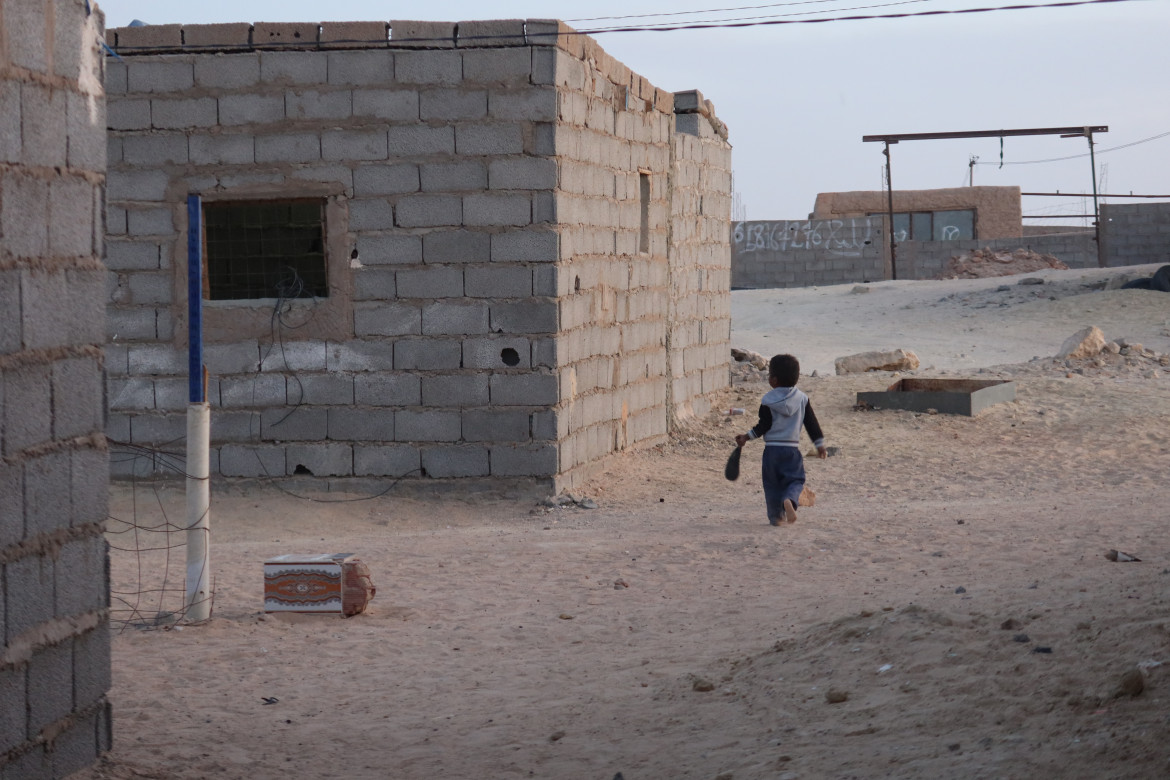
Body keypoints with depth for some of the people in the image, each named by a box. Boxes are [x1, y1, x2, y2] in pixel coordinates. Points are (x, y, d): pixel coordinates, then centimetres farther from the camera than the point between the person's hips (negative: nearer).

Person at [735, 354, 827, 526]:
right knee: (795, 480, 7)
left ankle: (775, 516, 10)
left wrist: (746, 437, 1)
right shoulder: (802, 399, 3)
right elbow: (812, 423, 5)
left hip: (772, 449, -1)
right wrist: (820, 445, 12)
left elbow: (764, 426, -8)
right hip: (792, 448, 1)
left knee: (772, 483, 10)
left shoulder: (767, 401, -6)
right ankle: (790, 499, -24)